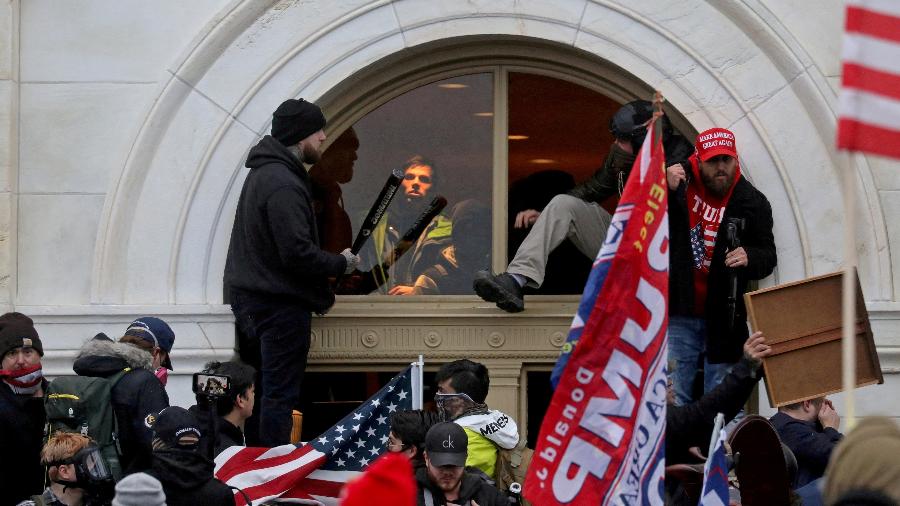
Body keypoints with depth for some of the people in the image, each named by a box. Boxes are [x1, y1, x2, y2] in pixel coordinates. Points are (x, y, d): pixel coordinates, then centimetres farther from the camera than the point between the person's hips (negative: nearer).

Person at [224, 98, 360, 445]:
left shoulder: (263, 172, 15)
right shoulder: (283, 184, -18)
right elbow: (297, 253, -24)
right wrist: (341, 264, -8)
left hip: (249, 298, 10)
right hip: (280, 305, -10)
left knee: (258, 391, 12)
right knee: (279, 395, -7)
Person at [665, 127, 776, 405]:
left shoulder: (752, 202, -1)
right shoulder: (679, 179, -1)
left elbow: (768, 256, 3)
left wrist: (749, 258, -21)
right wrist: (665, 189, -17)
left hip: (722, 317, 0)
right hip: (679, 312, 0)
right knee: (673, 396, 0)